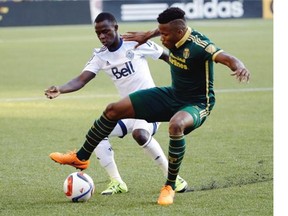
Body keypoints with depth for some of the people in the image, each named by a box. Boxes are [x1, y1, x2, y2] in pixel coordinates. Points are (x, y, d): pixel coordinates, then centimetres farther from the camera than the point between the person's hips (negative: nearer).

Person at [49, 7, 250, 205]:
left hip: (196, 104, -8)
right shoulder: (174, 35, -7)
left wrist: (239, 66, -64)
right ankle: (81, 157, 24)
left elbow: (226, 57, -44)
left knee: (176, 125, -43)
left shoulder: (199, 46, -30)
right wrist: (147, 35, 28)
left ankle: (170, 187, -23)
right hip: (173, 95, 8)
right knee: (114, 109, 4)